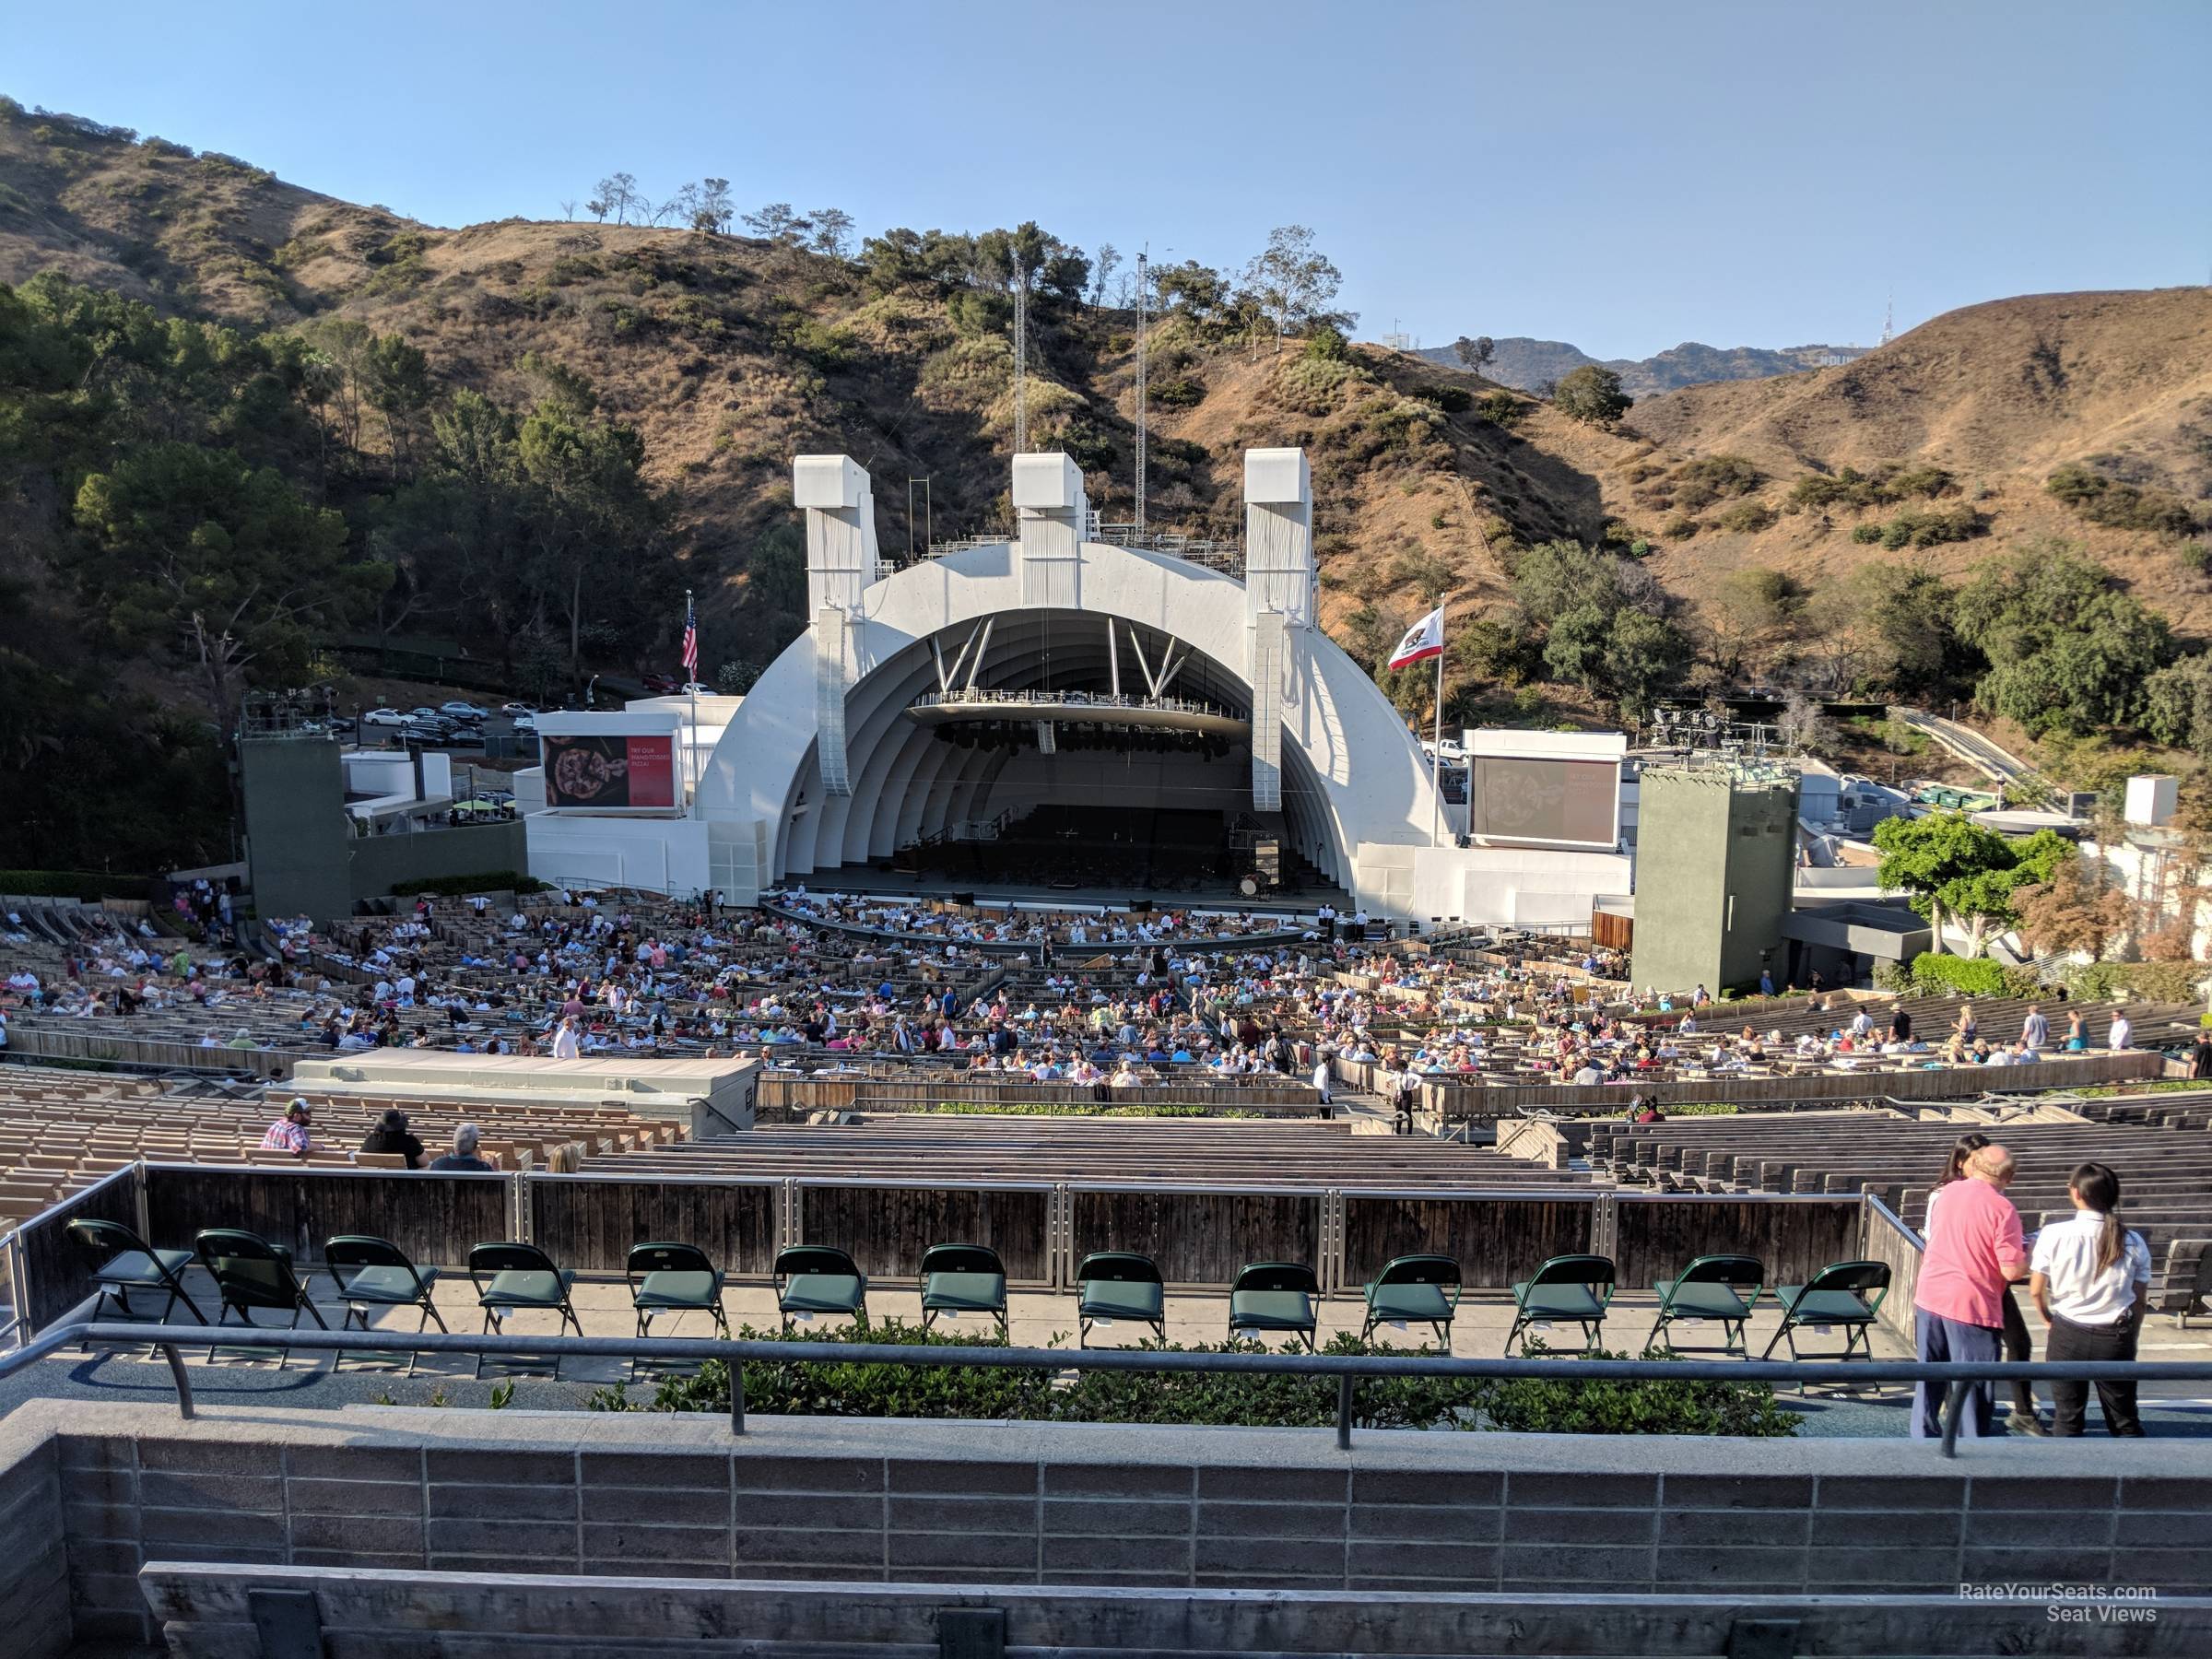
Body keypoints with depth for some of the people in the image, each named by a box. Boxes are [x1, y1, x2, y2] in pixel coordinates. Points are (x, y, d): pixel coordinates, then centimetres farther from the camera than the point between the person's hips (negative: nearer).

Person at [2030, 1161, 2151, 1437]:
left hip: (2068, 1335, -1)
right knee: (2125, 1421, 15)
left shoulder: (2054, 1234, -12)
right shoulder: (2132, 1242, -5)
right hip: (2116, 1338, 2)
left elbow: (2036, 1290, -7)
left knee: (2067, 1419, 9)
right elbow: (2140, 1299, 2)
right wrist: (2131, 1337, 17)